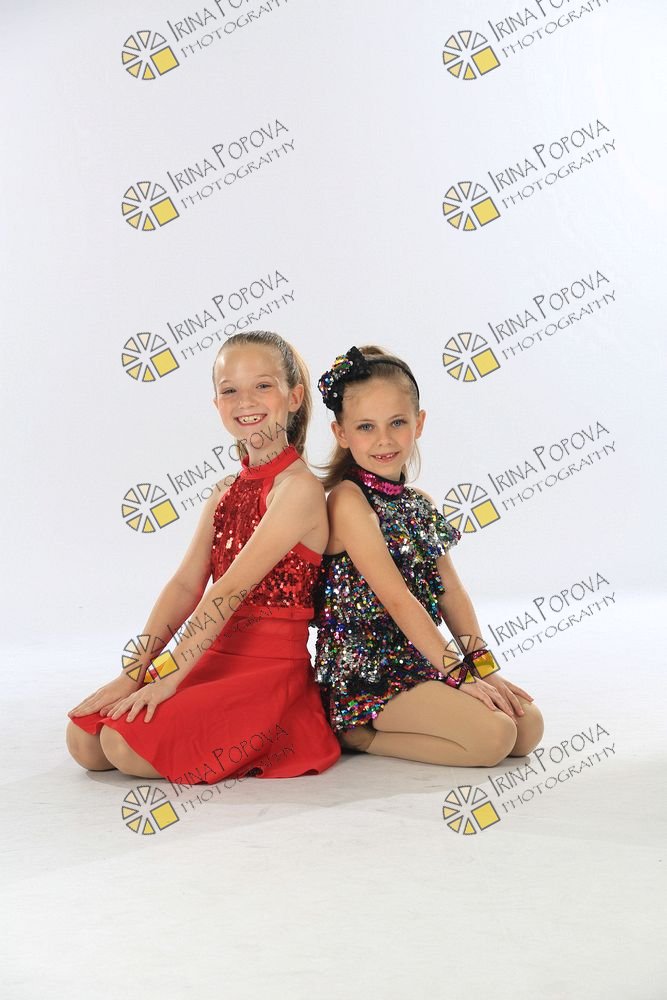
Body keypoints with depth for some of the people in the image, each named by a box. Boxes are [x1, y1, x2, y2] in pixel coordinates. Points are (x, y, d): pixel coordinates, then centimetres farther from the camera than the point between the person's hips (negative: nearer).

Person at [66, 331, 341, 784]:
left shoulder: (299, 487, -14)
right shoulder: (225, 492, 13)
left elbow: (232, 589, -20)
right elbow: (185, 585, 5)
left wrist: (166, 675, -22)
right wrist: (134, 672, -6)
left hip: (270, 671, -8)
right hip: (214, 659, 8)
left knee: (128, 746, -23)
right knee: (85, 740, -3)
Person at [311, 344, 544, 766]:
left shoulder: (420, 502, 13)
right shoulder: (348, 499, -12)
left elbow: (450, 590, 8)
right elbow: (396, 598, -17)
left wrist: (484, 665, -3)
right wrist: (459, 672, -19)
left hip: (421, 660, 8)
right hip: (367, 673, -8)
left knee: (528, 725, -2)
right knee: (493, 736, -20)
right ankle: (361, 735, -4)